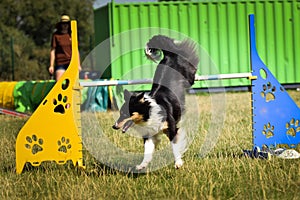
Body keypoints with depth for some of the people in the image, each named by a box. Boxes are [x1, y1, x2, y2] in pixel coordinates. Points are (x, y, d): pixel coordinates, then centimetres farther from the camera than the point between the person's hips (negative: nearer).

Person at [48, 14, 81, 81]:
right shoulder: (56, 35, 1)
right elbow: (52, 51, 2)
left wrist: (78, 65, 13)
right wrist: (51, 65, -3)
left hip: (71, 63, 3)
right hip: (60, 63, -3)